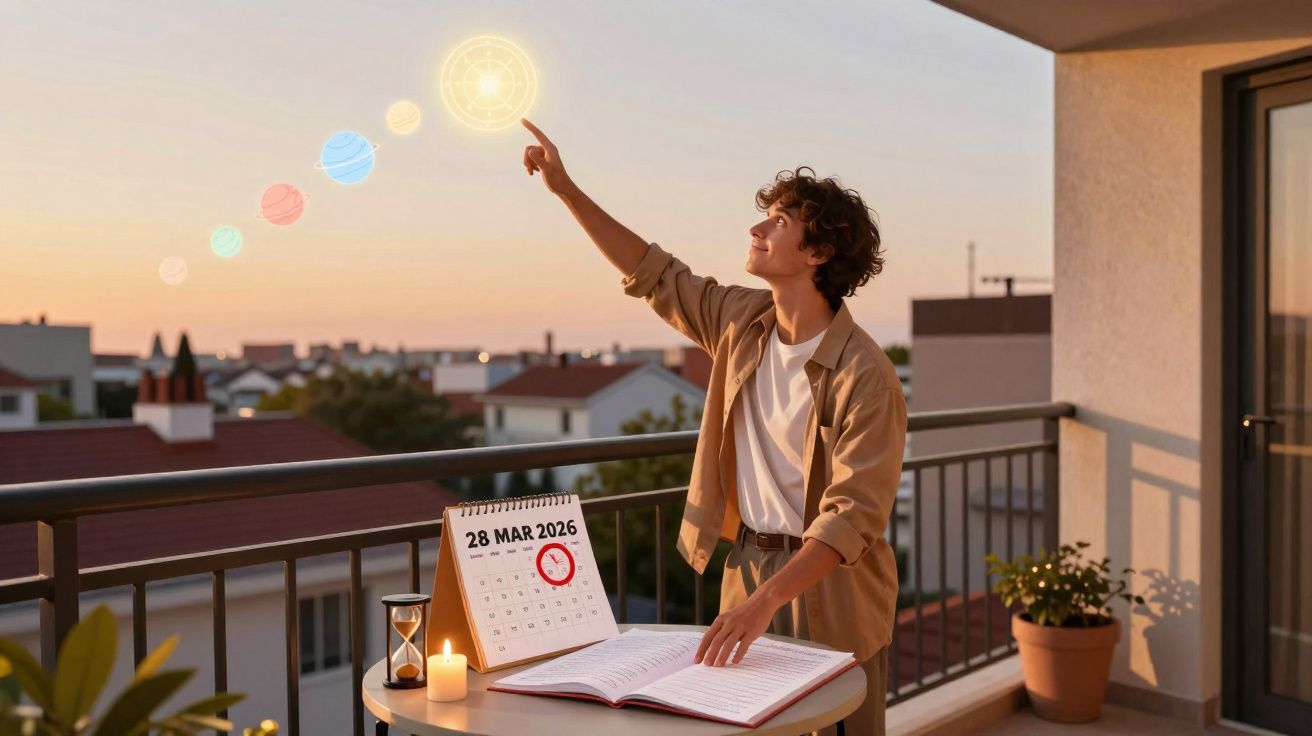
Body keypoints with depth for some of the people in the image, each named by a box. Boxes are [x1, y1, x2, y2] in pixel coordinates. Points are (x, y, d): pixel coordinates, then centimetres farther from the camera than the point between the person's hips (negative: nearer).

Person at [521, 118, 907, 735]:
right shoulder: (743, 323, 0)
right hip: (747, 565, 6)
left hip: (830, 588, -6)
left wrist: (767, 599, -38)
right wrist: (566, 189, 8)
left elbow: (854, 514, -27)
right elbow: (653, 275, 11)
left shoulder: (864, 375, -21)